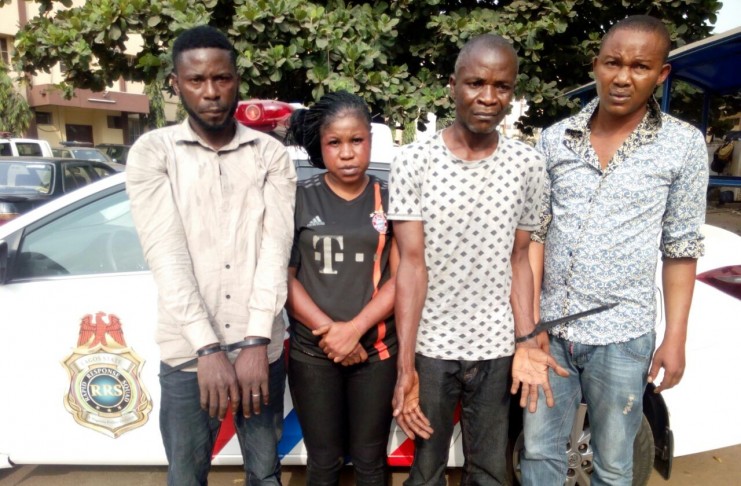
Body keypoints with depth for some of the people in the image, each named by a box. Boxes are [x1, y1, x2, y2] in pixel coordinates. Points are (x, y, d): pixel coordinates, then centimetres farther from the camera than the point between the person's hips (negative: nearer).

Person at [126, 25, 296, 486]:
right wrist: (208, 348, -19)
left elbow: (276, 248, -7)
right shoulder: (152, 152, -1)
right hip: (188, 353, -1)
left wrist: (256, 341, -17)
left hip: (261, 348, 1)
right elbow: (166, 255, -11)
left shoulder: (271, 154, 2)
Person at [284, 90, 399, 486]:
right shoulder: (300, 199, -1)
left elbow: (400, 278, -3)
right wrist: (328, 330, -13)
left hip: (377, 351, 0)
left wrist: (355, 328, -14)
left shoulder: (390, 200, 0)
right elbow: (284, 277, -3)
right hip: (312, 353, 0)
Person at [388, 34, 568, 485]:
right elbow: (412, 264, -12)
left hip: (497, 348, 2)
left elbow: (519, 259, 3)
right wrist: (405, 365, -17)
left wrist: (526, 341, -8)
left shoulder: (529, 164, -1)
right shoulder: (413, 162, -9)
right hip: (431, 347, -1)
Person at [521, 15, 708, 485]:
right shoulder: (556, 138, 1)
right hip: (550, 328, 2)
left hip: (622, 336, -2)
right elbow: (536, 232, 3)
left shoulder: (684, 145, -4)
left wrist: (675, 338, -3)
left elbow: (682, 247, 0)